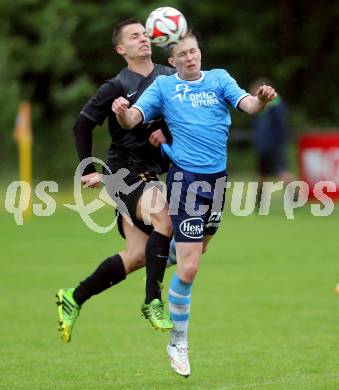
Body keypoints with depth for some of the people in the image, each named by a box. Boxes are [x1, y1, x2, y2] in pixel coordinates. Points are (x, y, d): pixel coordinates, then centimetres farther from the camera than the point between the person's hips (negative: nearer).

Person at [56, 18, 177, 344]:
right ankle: (153, 302, -21)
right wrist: (89, 171, -5)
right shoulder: (117, 87, -10)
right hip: (125, 171, -6)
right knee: (163, 219, -30)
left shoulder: (170, 77, 3)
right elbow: (82, 124, -5)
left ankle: (74, 298, 18)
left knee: (138, 255, 3)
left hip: (152, 172, 6)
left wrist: (166, 128, -8)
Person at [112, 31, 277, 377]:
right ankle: (178, 343, 4)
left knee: (198, 247, 21)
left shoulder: (219, 79, 8)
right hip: (186, 178, -4)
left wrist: (262, 99, -28)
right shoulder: (163, 86, 3)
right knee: (189, 269, -10)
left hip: (219, 178, 4)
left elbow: (248, 105, -5)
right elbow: (131, 120, -3)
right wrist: (122, 112, -27)